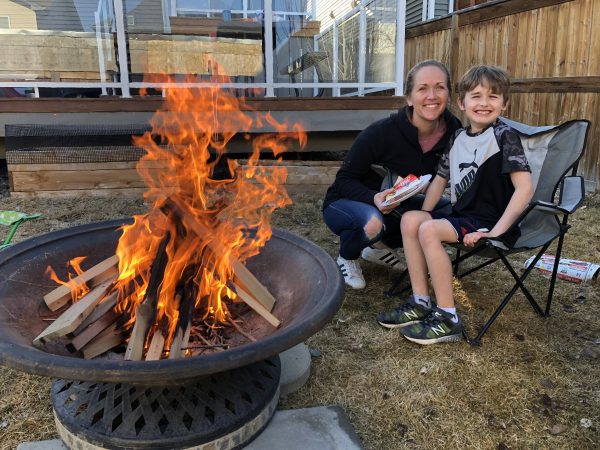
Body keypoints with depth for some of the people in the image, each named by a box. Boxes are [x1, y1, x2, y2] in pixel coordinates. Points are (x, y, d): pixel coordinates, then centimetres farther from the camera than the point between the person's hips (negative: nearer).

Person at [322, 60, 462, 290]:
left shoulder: (453, 131, -13)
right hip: (344, 203, -5)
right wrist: (374, 198, -36)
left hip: (393, 206, 5)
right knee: (373, 223, -37)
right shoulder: (381, 132, -26)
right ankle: (346, 258, 0)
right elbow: (344, 180, -18)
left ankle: (379, 246, 7)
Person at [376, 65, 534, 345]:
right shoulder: (458, 137, 9)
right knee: (410, 220, -8)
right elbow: (440, 179, 15)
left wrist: (496, 231, -22)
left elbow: (525, 188, -19)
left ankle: (447, 319, -16)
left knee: (429, 231, -25)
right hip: (462, 215, 7)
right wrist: (424, 214, 3)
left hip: (488, 223, -7)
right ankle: (421, 303, -3)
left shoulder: (504, 136, -12)